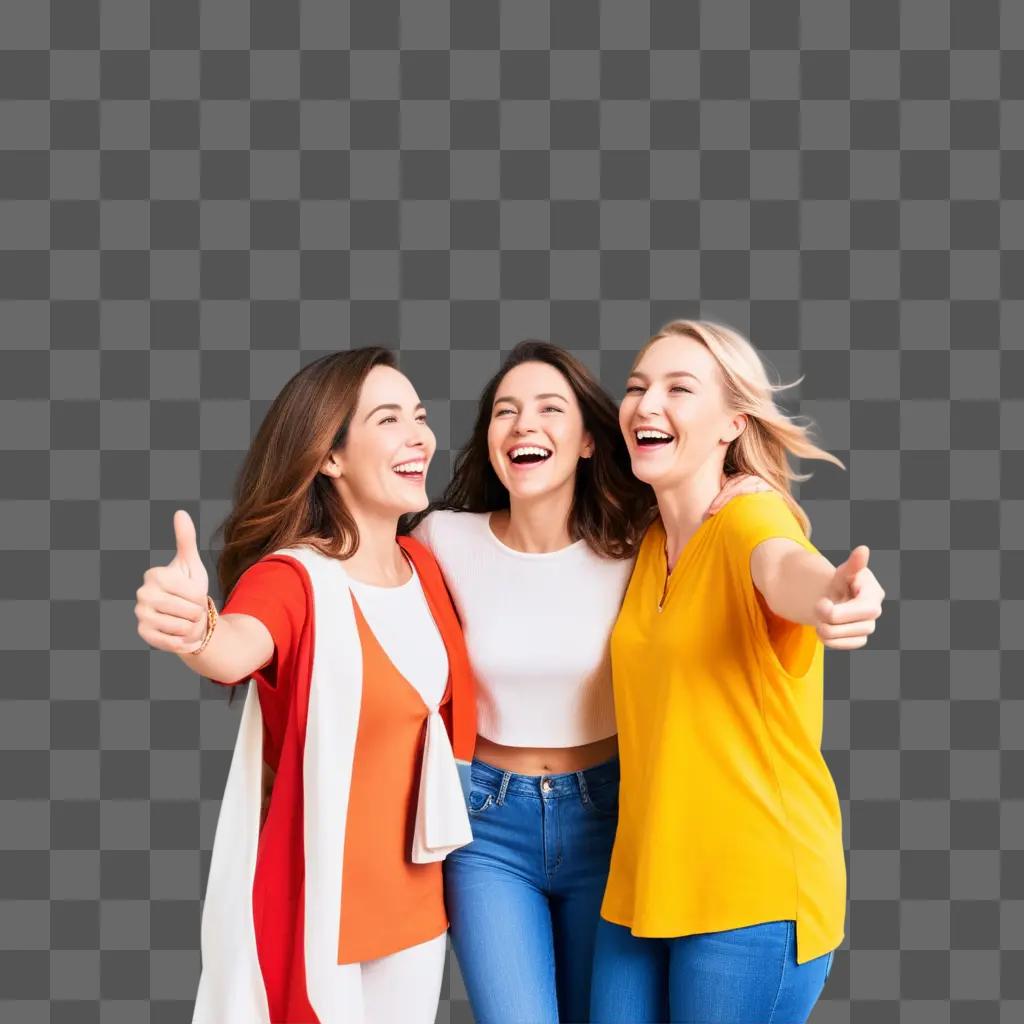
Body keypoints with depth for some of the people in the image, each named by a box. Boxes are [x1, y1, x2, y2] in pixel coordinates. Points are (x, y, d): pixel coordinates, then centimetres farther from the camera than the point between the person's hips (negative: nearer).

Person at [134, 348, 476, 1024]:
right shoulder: (293, 577, -19)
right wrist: (196, 630, -62)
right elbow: (236, 650, -42)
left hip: (416, 890, 6)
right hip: (320, 897, -6)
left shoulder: (426, 566, -1)